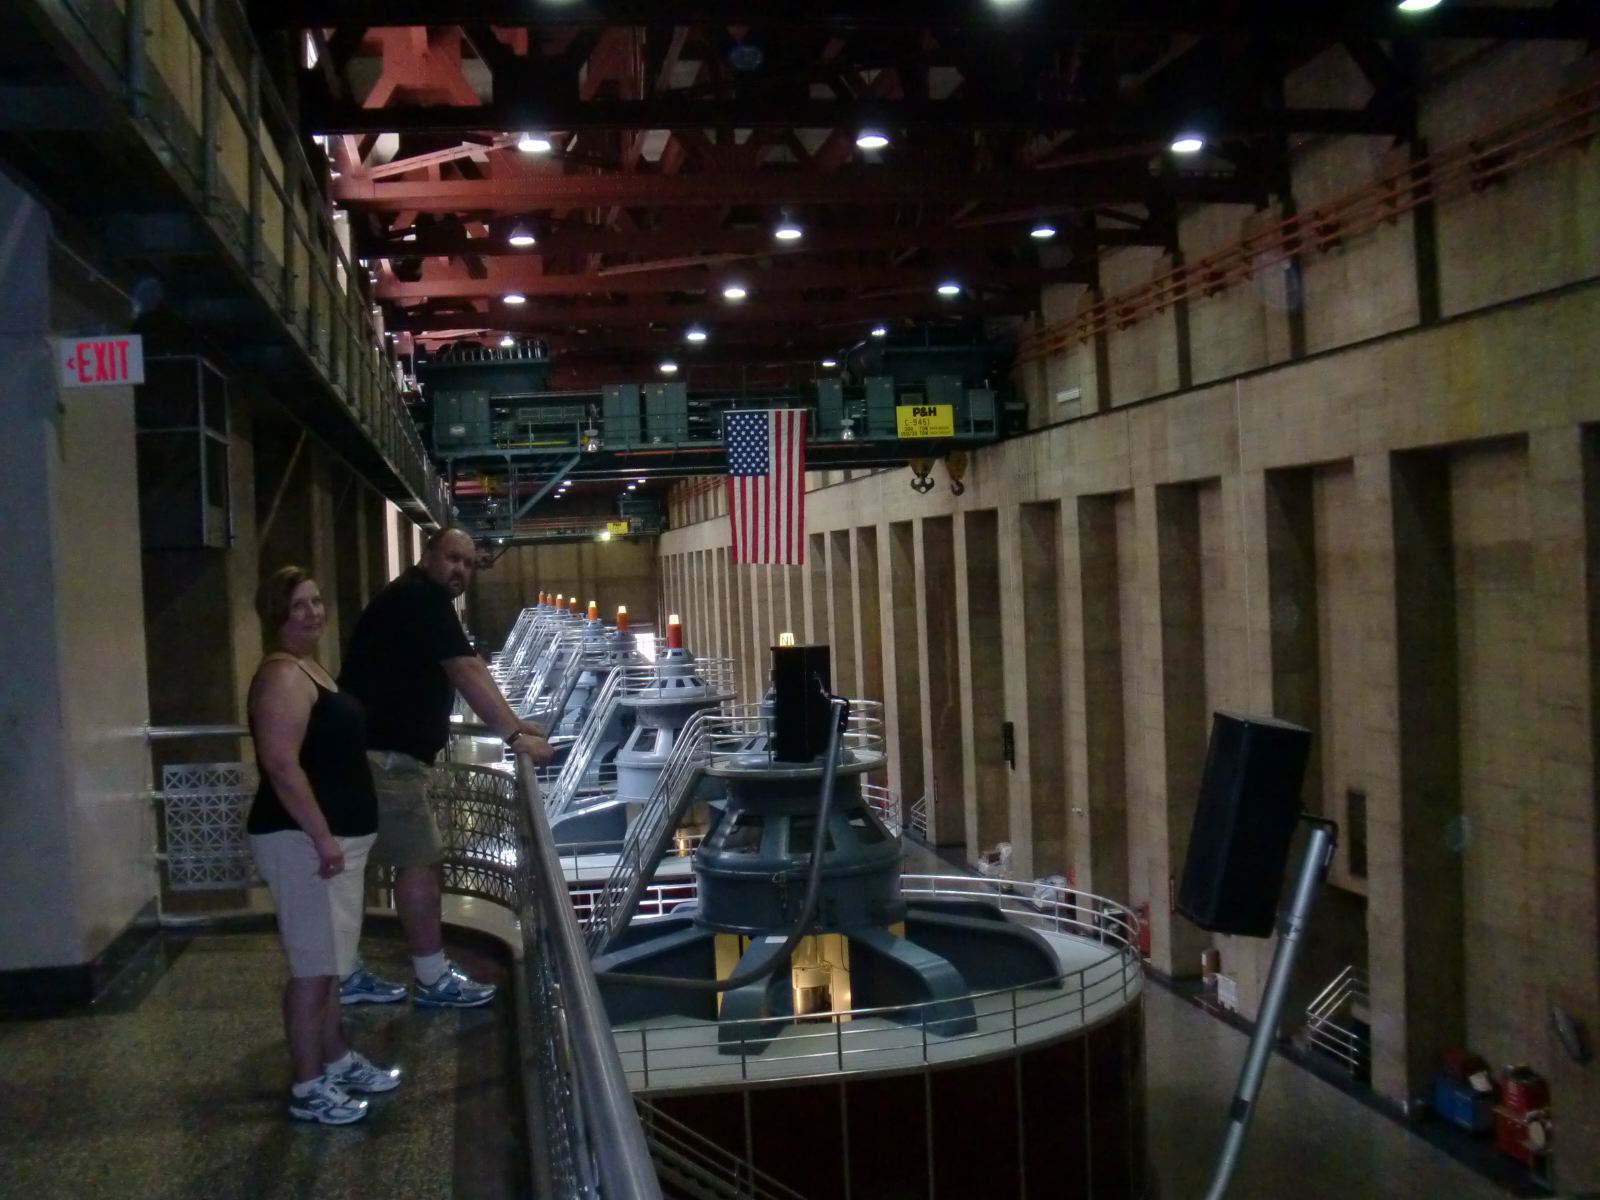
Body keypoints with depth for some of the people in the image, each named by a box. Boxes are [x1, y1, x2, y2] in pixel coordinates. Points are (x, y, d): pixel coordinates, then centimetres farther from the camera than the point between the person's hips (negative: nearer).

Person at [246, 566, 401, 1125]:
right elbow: (282, 766, -24)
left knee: (330, 960, 19)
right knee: (314, 965, -3)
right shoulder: (283, 676, -17)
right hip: (304, 841, -11)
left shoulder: (308, 668, 15)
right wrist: (323, 838, -25)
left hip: (336, 836, 11)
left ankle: (338, 1060, 32)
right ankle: (309, 1087, 6)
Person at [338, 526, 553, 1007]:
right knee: (421, 860, -4)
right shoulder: (422, 597, -12)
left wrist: (512, 723, 17)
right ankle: (434, 980, 3)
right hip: (382, 752, -11)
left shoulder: (420, 601, 20)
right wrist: (514, 735, -21)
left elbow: (469, 672, 21)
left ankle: (346, 975, 22)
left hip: (369, 749, 11)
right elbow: (467, 672, -20)